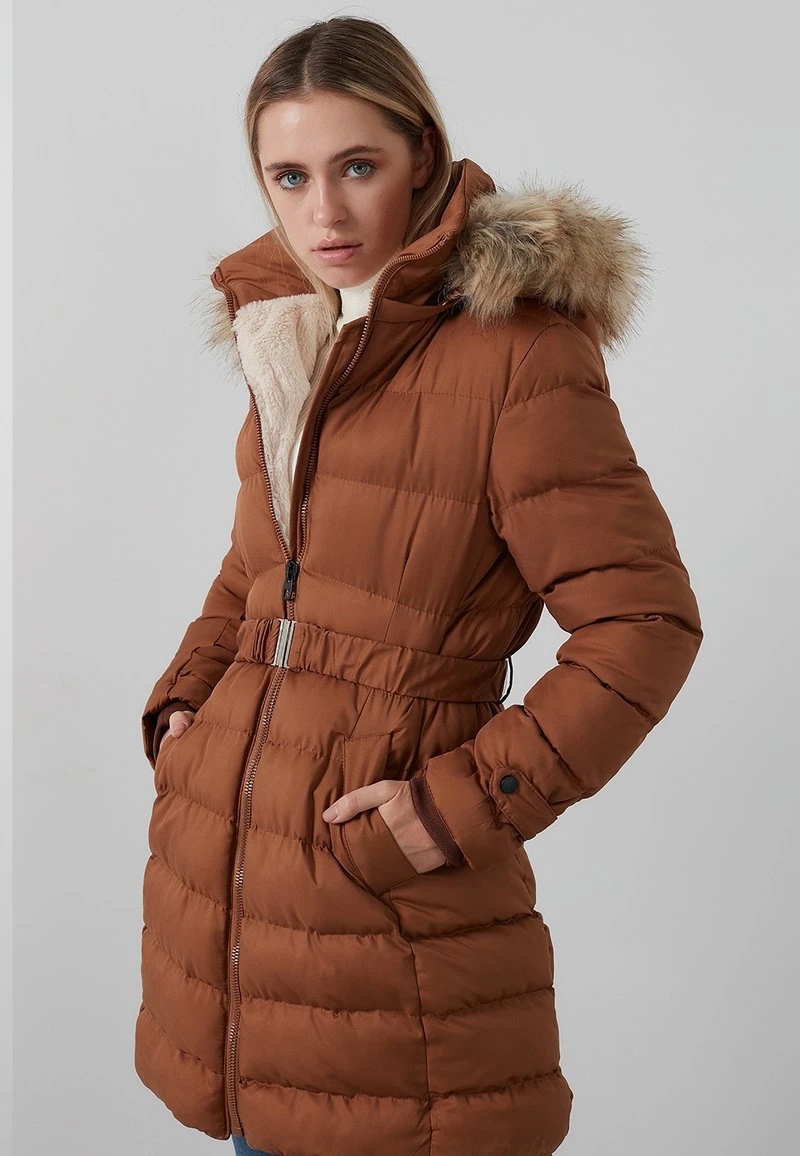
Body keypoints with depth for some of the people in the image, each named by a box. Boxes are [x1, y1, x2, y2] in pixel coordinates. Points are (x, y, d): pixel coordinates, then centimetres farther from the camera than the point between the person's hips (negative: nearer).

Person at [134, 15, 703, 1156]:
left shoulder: (518, 353, -14)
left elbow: (642, 623, -15)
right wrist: (185, 699, 9)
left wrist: (469, 803, -16)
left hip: (384, 884, -7)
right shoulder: (295, 342, 8)